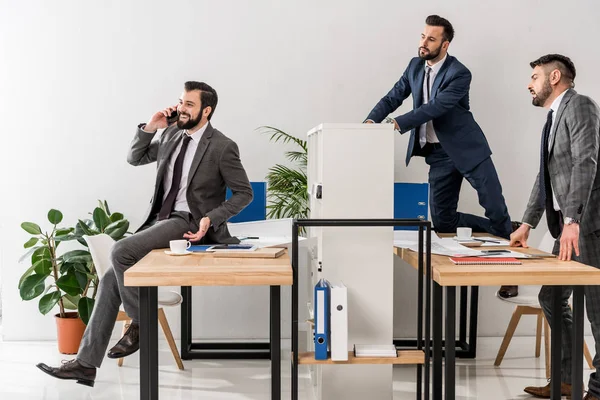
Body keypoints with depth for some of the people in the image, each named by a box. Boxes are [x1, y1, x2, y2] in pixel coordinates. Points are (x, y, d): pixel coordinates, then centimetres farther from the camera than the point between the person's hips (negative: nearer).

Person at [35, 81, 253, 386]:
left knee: (120, 251, -26)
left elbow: (244, 193, -5)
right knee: (112, 278, -5)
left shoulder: (222, 147, -10)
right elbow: (135, 158, 19)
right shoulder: (173, 134, 10)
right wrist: (150, 128, 2)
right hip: (160, 220, 7)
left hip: (187, 223, -7)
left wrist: (211, 219, -17)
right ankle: (86, 364, -2)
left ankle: (139, 323, -5)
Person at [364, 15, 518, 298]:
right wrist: (371, 121, -12)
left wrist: (397, 124, -36)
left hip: (466, 148, -6)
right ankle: (497, 232, 23)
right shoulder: (415, 66, 5)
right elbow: (393, 97, 6)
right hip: (438, 154, 6)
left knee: (495, 208, -5)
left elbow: (435, 108, -27)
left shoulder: (459, 73, -16)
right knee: (441, 220, 3)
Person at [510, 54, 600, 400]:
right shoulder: (554, 117, 21)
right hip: (570, 226, 10)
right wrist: (528, 224, 22)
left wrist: (571, 221, -27)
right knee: (552, 298, 12)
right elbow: (546, 176, 25)